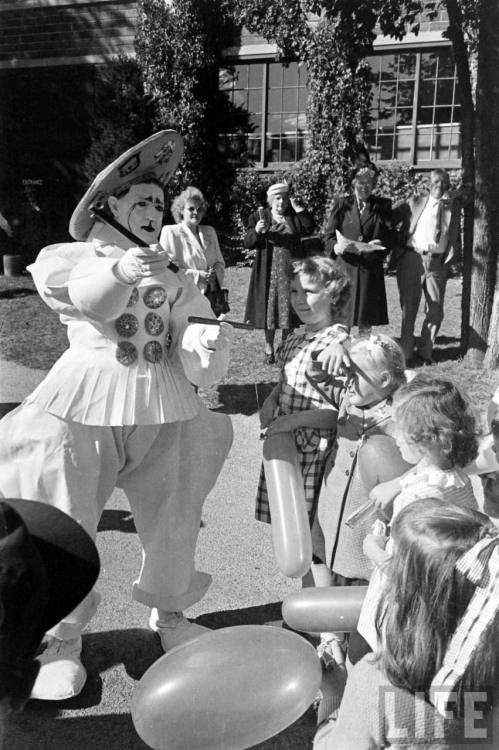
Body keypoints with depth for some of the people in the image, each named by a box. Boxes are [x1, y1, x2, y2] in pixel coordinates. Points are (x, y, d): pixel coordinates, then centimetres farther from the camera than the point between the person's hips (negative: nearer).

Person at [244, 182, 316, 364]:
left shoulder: (294, 217, 9)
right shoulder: (259, 216, 5)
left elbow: (310, 228, -8)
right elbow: (248, 243, -2)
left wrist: (298, 208, -11)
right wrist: (256, 231, -21)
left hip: (291, 270, 1)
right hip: (269, 272, -1)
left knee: (289, 309, 4)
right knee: (268, 308, 3)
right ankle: (269, 346, 16)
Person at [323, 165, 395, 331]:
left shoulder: (383, 206, 9)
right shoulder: (341, 204, 8)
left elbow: (389, 236, 3)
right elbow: (329, 236, 2)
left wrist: (374, 247, -16)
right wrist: (337, 246, -20)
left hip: (370, 269, 1)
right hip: (344, 266, -1)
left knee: (366, 318, 5)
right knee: (343, 314, -2)